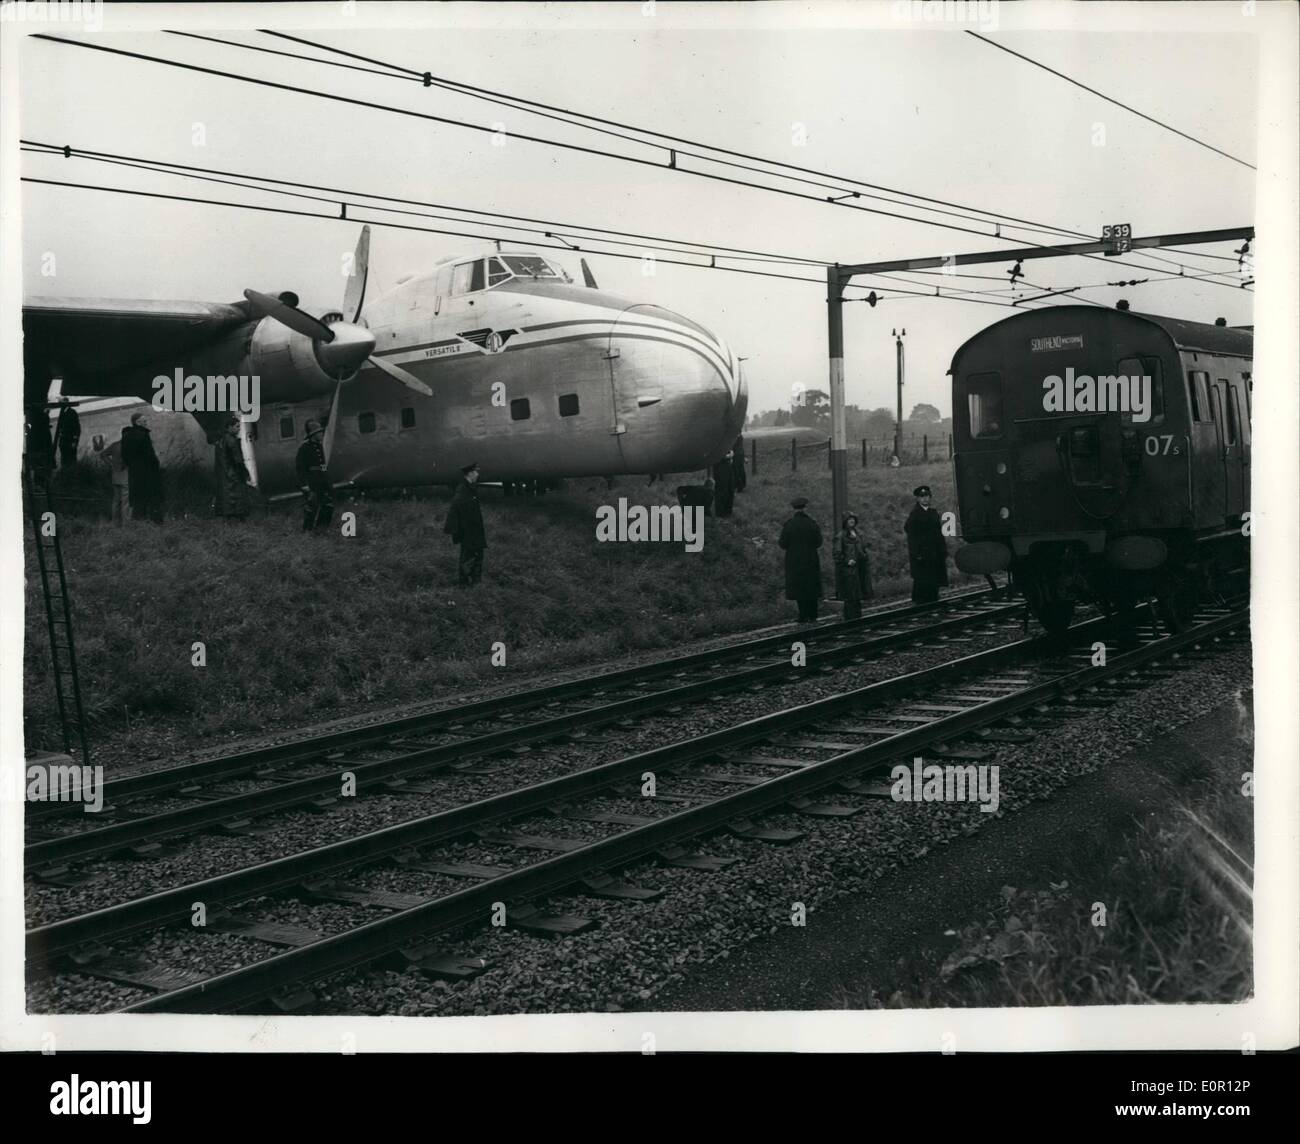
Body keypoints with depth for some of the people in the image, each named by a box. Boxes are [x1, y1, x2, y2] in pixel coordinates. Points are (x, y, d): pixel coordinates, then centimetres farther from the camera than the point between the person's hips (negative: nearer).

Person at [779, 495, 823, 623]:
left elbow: (783, 543, -10)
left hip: (795, 561, -2)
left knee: (799, 588, 4)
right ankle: (812, 616, 15)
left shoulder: (789, 524, -12)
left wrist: (778, 541, 11)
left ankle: (804, 616, 2)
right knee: (811, 587, 12)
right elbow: (818, 542, -2)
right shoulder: (812, 523, -6)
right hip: (811, 561, 2)